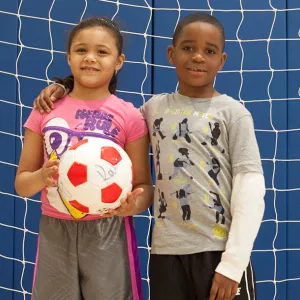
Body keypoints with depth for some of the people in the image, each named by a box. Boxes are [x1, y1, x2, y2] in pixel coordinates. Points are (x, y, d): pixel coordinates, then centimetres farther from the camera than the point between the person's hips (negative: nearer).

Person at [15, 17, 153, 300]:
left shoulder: (129, 116, -3)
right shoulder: (45, 110, 3)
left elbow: (143, 186, -1)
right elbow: (22, 184, 7)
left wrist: (133, 205, -24)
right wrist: (43, 176, -15)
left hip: (109, 233, -2)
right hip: (54, 233, 2)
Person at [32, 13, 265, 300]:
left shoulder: (233, 113, -2)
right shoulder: (155, 107, 8)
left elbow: (251, 186, -7)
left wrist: (233, 262, -14)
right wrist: (65, 91, 7)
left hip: (221, 251, -3)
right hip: (166, 251, 3)